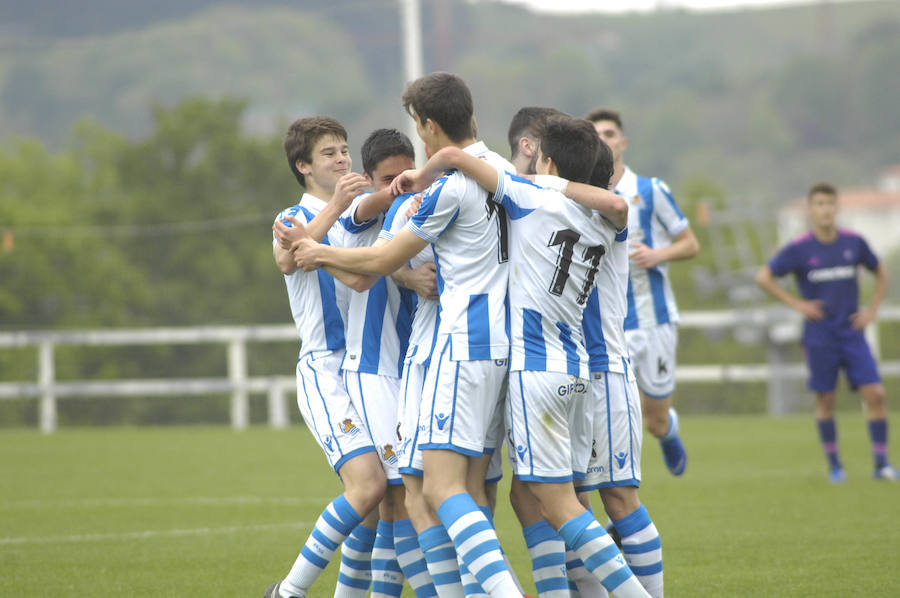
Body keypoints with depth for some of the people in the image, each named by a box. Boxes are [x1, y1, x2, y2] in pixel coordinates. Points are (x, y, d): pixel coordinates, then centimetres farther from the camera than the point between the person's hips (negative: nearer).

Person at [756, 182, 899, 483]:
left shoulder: (854, 242, 1)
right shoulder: (799, 248, -7)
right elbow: (764, 278, -1)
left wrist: (872, 309, 6)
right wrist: (796, 303, -5)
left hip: (852, 332, 2)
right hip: (819, 336, -2)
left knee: (875, 393, -8)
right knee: (825, 400, 2)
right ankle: (834, 466, 15)